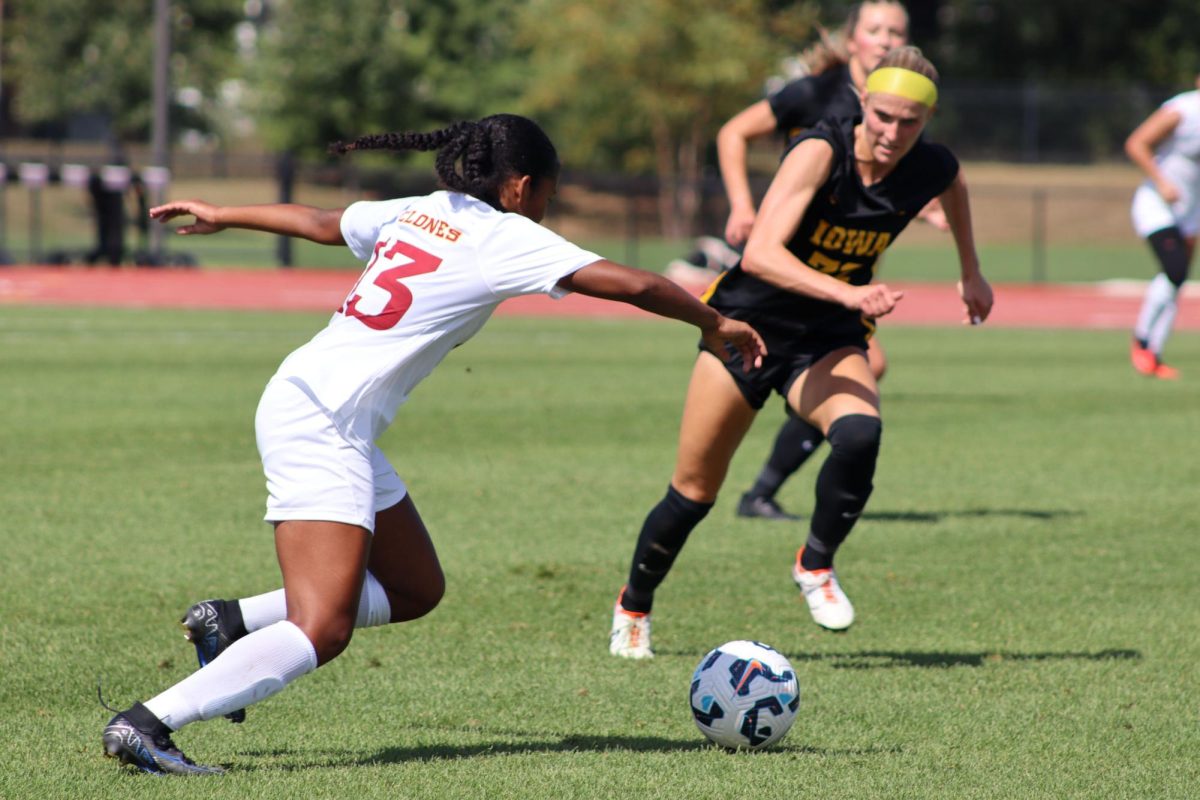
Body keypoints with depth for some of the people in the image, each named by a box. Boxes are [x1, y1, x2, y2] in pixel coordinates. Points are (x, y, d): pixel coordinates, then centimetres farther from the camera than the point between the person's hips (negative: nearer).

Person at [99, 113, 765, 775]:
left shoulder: (417, 213, 15)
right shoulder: (504, 237, -6)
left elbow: (320, 222, 30)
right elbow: (633, 285, -8)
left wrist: (222, 216, 45)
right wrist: (714, 325, 7)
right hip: (321, 421, -10)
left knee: (415, 591, 16)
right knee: (322, 632, -17)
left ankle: (231, 621, 16)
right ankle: (147, 724, -23)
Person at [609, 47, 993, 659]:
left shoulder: (932, 169, -11)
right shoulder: (821, 151, -26)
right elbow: (761, 253, -37)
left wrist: (970, 272, 27)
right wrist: (846, 292, -49)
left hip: (829, 344, 3)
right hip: (748, 325, -3)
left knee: (860, 434, -30)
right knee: (695, 491, 5)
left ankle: (815, 564, -5)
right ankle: (633, 607, 31)